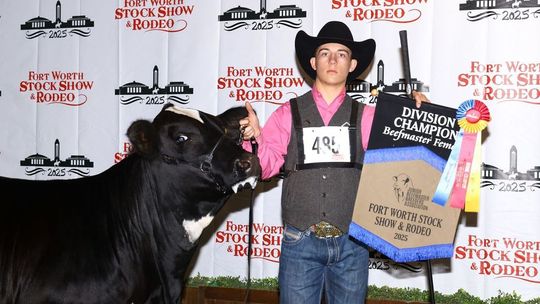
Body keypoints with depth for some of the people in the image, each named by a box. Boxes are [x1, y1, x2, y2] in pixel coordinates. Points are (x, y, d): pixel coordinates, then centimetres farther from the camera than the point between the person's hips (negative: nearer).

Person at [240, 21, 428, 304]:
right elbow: (267, 166, 2)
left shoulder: (367, 116, 3)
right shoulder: (287, 114, 3)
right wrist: (256, 140, -17)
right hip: (300, 241, 0)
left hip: (352, 243, 1)